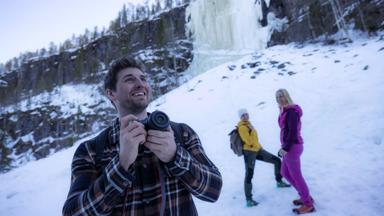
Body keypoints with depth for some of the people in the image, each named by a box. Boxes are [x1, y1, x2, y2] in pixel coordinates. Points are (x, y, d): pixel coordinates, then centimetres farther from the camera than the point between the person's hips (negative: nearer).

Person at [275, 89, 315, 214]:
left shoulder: (291, 111, -17)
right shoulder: (286, 111, 13)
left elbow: (293, 132, -22)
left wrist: (285, 148, -20)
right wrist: (284, 147, 18)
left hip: (292, 147, -10)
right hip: (291, 146, 10)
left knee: (296, 176, 3)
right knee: (285, 173, 20)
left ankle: (308, 205, 20)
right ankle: (306, 196, 32)